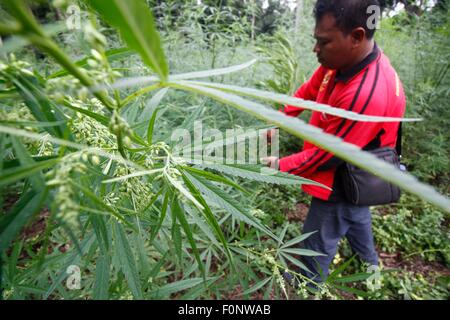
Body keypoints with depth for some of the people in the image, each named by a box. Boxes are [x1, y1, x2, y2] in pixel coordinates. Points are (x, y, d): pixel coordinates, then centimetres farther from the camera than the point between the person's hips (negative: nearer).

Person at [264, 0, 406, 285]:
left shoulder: (366, 95, -38)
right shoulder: (344, 59, -11)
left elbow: (325, 155, -30)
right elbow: (308, 90, 2)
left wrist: (280, 166, -19)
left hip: (344, 183, -9)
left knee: (318, 243, 13)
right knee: (355, 215, 33)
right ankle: (369, 262, 61)